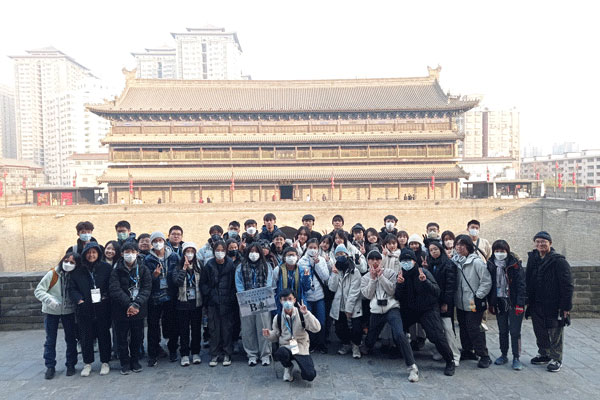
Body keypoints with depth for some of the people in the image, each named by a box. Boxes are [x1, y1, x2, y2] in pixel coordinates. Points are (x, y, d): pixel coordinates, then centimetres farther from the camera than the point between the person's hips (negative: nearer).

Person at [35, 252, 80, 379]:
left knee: (71, 339, 8)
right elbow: (38, 290, -11)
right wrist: (50, 300, -26)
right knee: (50, 340, 8)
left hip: (69, 311, 1)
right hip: (51, 311, -1)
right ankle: (50, 367, 21)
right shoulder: (52, 274, -14)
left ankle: (71, 364, 22)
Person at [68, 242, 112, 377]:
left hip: (102, 308, -1)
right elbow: (71, 288, 5)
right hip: (84, 309, 1)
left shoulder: (106, 268, -1)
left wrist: (106, 296, -12)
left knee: (104, 335, 7)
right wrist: (79, 299, -11)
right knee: (86, 336, 9)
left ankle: (105, 362, 21)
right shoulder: (78, 271, 4)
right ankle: (87, 363, 25)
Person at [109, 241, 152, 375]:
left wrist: (136, 304, -19)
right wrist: (128, 305, -21)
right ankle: (125, 363, 23)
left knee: (137, 337, 11)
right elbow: (115, 290, -12)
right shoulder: (117, 270, -3)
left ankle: (135, 361, 28)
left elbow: (147, 289, -6)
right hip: (121, 310, -1)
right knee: (122, 338, 7)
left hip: (139, 310, 1)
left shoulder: (143, 269, 0)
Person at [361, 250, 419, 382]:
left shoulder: (390, 273, 2)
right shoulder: (365, 278, 11)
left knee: (399, 334, -25)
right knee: (370, 338, 14)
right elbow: (367, 295, -2)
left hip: (392, 308, -3)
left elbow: (392, 291, -9)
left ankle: (412, 367, -15)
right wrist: (373, 278, -8)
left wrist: (381, 276, -12)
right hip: (376, 311, 3)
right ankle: (366, 352, 51)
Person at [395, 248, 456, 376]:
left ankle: (450, 362, 8)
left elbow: (437, 292, -21)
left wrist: (425, 281, -36)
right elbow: (398, 298, -5)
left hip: (428, 309, -4)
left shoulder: (424, 273, -13)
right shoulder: (402, 275, -2)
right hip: (410, 310, 4)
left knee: (437, 336, -16)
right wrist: (399, 284, -23)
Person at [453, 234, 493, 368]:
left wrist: (478, 297, -13)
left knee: (474, 328, -5)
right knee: (463, 327, 16)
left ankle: (484, 356, 9)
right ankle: (467, 351, 31)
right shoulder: (455, 260, 4)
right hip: (460, 302, 6)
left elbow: (486, 282, -12)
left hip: (474, 303, -6)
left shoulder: (476, 261, -14)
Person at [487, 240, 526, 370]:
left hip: (513, 302, -4)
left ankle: (516, 358, 11)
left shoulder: (515, 264, -9)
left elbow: (521, 284, -10)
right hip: (499, 303, 4)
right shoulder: (491, 265, 3)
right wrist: (490, 303, 5)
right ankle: (504, 355, 26)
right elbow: (489, 284, 8)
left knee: (515, 331, 0)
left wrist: (520, 303, -15)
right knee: (502, 331, 14)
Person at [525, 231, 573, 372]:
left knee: (555, 334, 5)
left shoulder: (558, 261, -12)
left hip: (553, 306, -6)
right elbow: (528, 281, 13)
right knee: (540, 333, 16)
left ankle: (556, 359, 19)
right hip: (536, 305, 6)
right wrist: (528, 301, 11)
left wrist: (566, 306, -16)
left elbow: (567, 285, -14)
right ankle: (544, 354, 32)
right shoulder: (532, 259, 7)